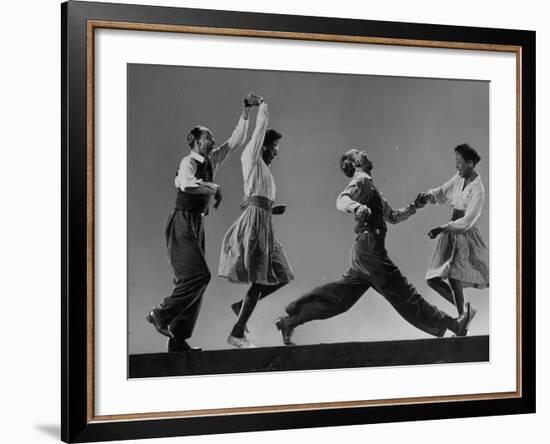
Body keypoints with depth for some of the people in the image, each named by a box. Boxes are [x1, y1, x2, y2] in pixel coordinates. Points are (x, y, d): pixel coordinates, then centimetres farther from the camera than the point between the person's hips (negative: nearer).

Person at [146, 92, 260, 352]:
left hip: (197, 224, 8)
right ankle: (162, 313, -2)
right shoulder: (188, 162, -12)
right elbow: (187, 184, -35)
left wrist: (245, 114, 6)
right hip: (182, 222, -8)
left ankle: (178, 340, 8)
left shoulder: (212, 161, 11)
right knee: (198, 275, -17)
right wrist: (214, 188, -23)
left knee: (191, 279, 5)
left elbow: (236, 141, 15)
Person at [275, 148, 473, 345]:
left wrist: (413, 207, 20)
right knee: (402, 293, -4)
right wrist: (357, 206, -43)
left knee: (340, 295, 9)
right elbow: (342, 199, -23)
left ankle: (290, 320, 9)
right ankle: (450, 324, 0)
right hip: (369, 247, -10)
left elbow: (393, 216, 32)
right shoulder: (361, 180, -3)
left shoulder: (370, 185, 26)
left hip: (364, 250, 10)